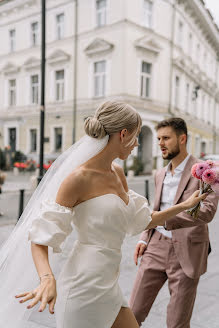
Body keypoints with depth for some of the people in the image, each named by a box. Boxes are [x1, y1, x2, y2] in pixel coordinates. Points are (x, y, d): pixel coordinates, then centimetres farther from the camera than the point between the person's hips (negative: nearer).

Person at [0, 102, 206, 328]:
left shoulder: (118, 174, 6)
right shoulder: (80, 178, -18)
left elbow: (143, 221, 17)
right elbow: (40, 239, -16)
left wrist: (185, 205, 18)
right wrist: (48, 279, -33)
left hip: (107, 285, 8)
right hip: (83, 286, -8)